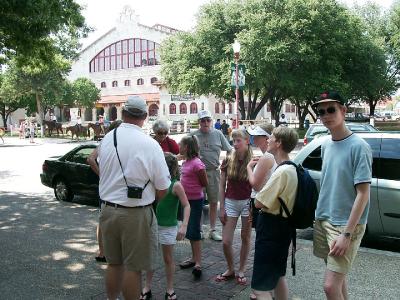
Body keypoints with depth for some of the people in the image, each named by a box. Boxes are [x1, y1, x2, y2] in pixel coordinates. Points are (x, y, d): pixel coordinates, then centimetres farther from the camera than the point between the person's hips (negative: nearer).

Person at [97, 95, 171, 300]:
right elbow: (163, 188, -11)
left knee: (113, 263, 21)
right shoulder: (150, 145, -16)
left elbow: (104, 173, 10)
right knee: (133, 267, 9)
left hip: (107, 210, 5)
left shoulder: (106, 140, -1)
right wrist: (150, 200, 8)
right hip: (136, 214, -5)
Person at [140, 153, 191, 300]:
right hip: (152, 224, 4)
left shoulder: (176, 185, -15)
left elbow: (186, 206, -15)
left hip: (168, 227, -4)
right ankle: (147, 288, 26)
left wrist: (184, 226, -23)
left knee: (168, 258, 10)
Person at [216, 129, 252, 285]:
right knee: (226, 242, 2)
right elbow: (222, 185, 2)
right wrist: (221, 207, 0)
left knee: (245, 238, 12)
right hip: (230, 202, 2)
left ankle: (241, 271, 29)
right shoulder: (228, 161, -3)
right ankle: (230, 269, 26)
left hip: (248, 202, -2)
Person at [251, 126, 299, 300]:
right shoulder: (292, 168, 8)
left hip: (271, 228, -10)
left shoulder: (282, 171, -23)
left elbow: (259, 203, -22)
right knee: (278, 275, 26)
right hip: (282, 226, 10)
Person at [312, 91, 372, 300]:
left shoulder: (358, 147, -15)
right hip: (323, 220, 7)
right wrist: (319, 216, 12)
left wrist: (347, 234, -20)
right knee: (337, 278, 18)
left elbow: (363, 194, -17)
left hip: (346, 225, -7)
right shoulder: (326, 145, 7)